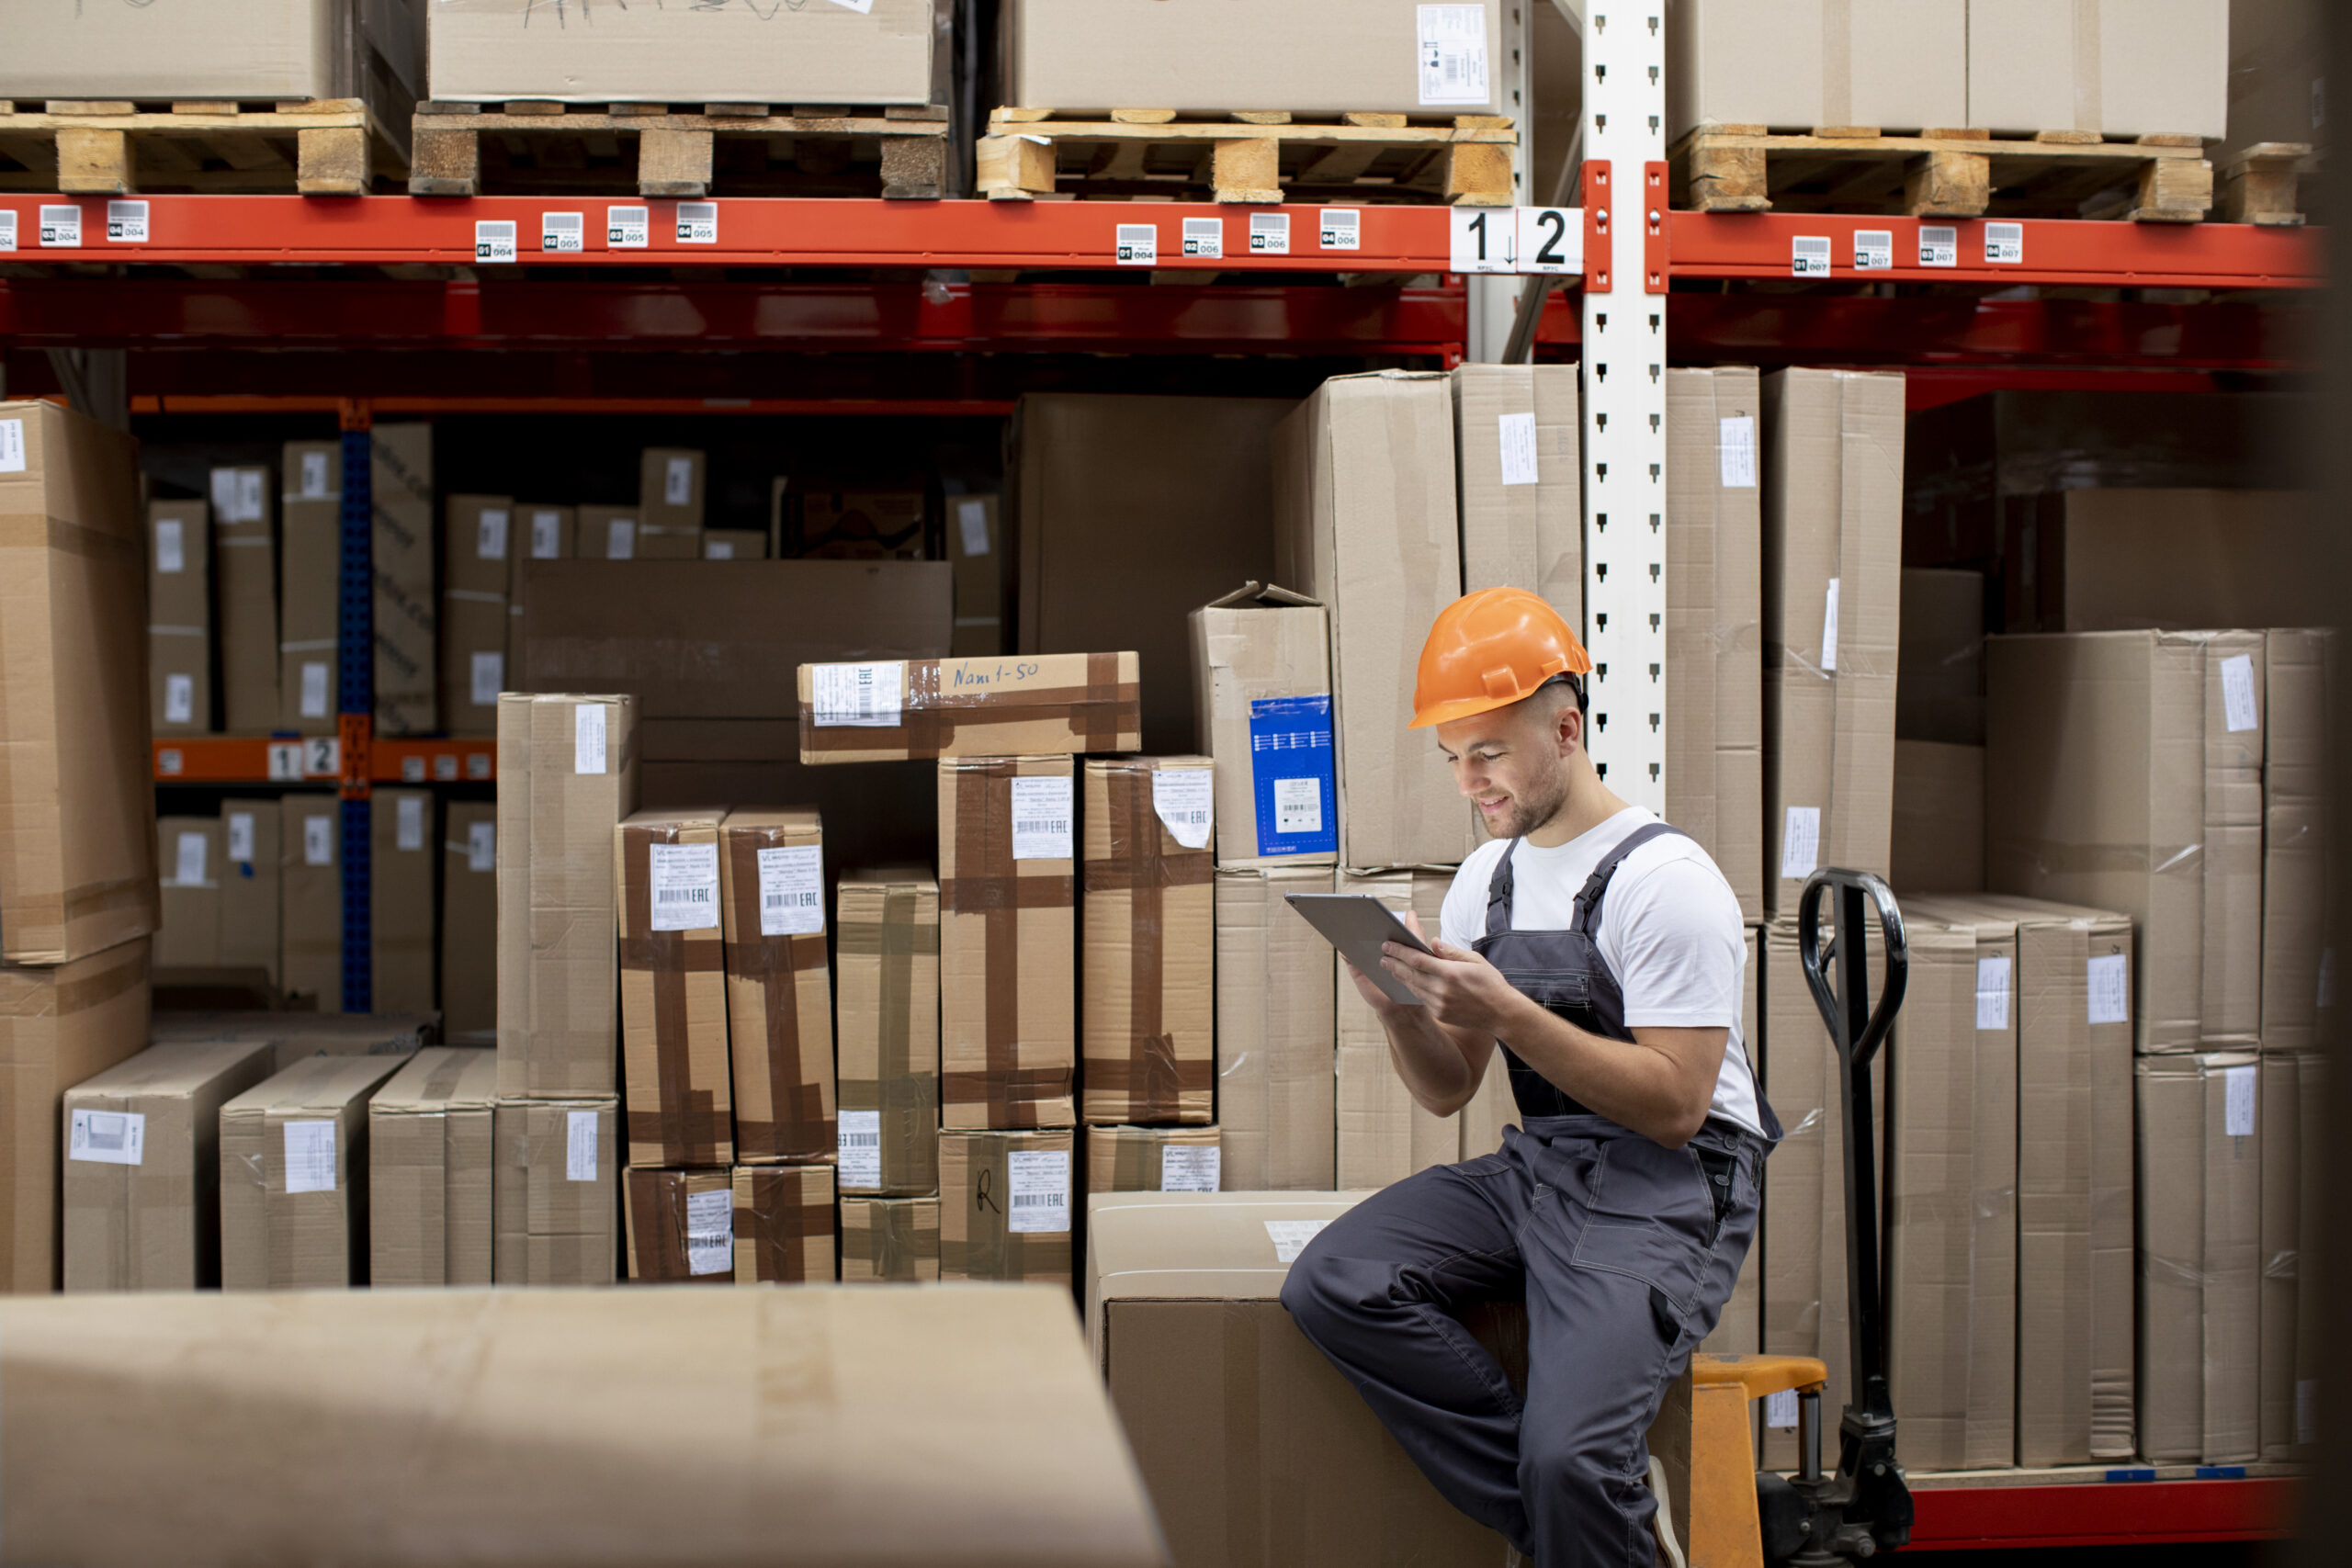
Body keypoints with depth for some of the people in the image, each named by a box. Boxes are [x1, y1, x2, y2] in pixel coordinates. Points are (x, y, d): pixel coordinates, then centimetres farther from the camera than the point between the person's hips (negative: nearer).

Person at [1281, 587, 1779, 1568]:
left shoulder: (1666, 880, -11)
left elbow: (1673, 1105, -17)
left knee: (1566, 1455, -29)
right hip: (1534, 1169, 8)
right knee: (1331, 1287, -17)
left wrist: (1508, 1015, -24)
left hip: (1669, 1194, -7)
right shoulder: (1487, 878, 12)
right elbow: (1447, 1092, 14)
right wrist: (1401, 1013, -8)